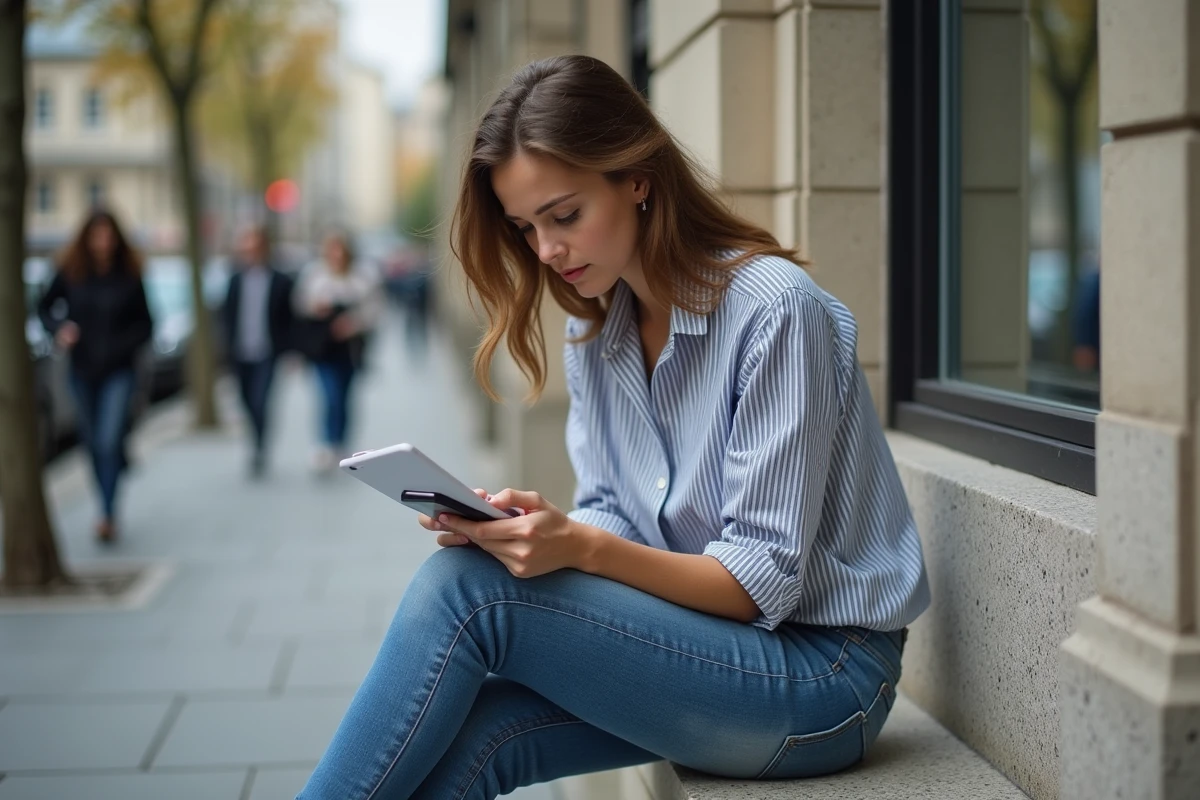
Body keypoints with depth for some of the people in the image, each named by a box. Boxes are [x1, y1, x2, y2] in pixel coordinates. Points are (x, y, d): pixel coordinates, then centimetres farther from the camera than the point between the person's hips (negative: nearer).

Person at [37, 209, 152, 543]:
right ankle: (108, 506, 33)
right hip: (82, 369, 3)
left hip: (119, 371, -3)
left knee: (109, 441, -13)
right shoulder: (70, 273, -3)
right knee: (93, 442, 13)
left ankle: (108, 515, -9)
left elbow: (145, 323, 2)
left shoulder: (129, 276, -6)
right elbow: (45, 307, 10)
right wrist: (59, 328, -9)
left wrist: (125, 344, -15)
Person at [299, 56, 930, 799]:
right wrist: (529, 533, -15)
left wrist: (583, 548, -30)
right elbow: (613, 523, 6)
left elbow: (762, 582, -18)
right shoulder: (593, 327, 6)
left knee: (464, 589, -21)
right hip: (697, 636, 6)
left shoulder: (775, 309, -17)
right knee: (467, 734, -22)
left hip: (822, 673, -6)